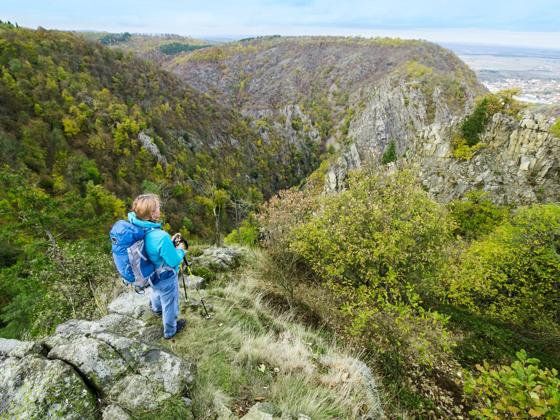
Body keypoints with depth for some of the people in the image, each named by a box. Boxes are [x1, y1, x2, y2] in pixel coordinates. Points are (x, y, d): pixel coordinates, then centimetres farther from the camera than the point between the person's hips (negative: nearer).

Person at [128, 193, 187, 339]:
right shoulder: (161, 237, -40)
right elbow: (174, 261, -27)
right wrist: (180, 250, -10)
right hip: (166, 279, -7)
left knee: (157, 292, 39)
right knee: (169, 304, 21)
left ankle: (156, 310, 69)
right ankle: (170, 331, 46)